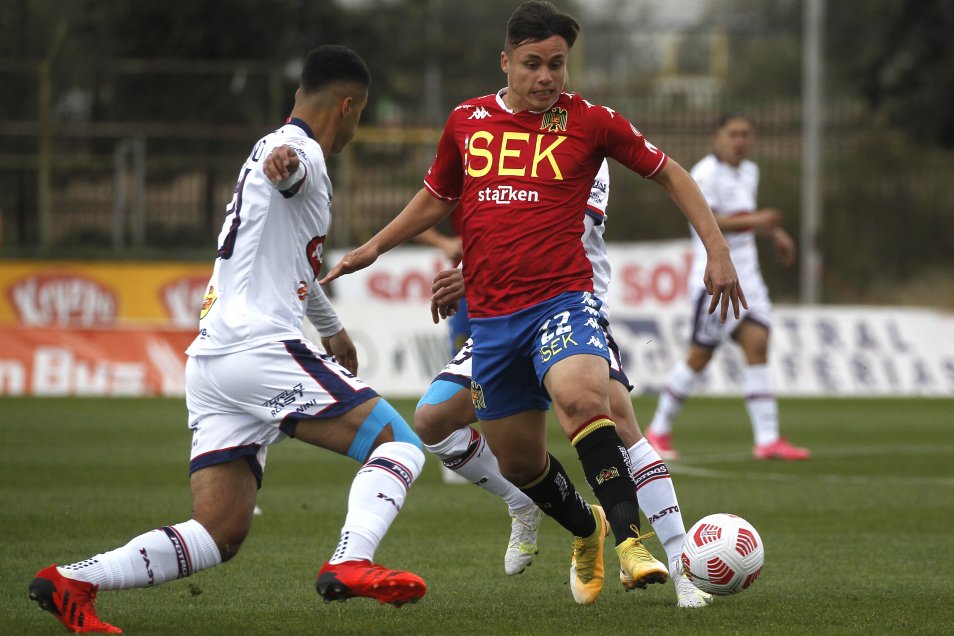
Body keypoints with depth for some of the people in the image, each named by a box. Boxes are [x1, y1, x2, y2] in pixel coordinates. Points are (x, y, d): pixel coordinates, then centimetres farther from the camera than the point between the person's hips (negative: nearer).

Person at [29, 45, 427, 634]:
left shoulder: (280, 148, 29)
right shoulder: (303, 153, -3)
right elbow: (288, 161, -31)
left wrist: (332, 327, 64)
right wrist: (283, 162, -57)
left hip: (210, 362, 9)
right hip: (261, 347, -9)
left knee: (219, 536, 2)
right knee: (398, 442, -9)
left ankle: (70, 582, -7)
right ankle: (351, 563, -30)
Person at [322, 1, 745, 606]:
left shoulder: (590, 122, -1)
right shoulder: (468, 121, 8)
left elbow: (669, 173, 9)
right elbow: (436, 198, 26)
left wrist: (718, 250, 4)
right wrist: (373, 248, 21)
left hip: (562, 300, -4)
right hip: (491, 315, 4)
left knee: (580, 395, -35)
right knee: (518, 463, 11)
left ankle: (630, 542, -35)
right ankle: (586, 528, 42)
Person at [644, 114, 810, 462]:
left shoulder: (750, 172, 15)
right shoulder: (705, 174, -12)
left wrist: (774, 232, 19)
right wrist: (752, 221, -33)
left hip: (746, 275, 7)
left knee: (757, 344, -5)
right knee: (701, 354, -4)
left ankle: (767, 439, -8)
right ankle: (658, 430, 11)